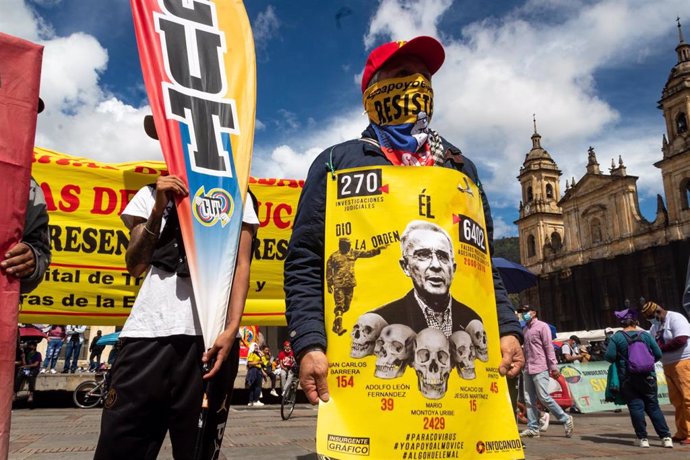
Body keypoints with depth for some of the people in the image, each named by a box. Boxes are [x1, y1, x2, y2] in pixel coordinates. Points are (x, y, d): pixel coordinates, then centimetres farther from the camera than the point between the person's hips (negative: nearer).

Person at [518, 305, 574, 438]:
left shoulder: (542, 326, -4)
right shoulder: (525, 329, 18)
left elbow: (549, 347, -9)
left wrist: (554, 367, -14)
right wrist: (522, 365, 16)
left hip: (540, 369, -7)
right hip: (528, 369, 8)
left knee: (544, 397, -10)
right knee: (529, 400, 5)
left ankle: (566, 420, 6)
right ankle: (532, 428, 9)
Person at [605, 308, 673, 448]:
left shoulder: (616, 337, -8)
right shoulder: (645, 335, 0)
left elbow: (609, 356, -13)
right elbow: (658, 354, 1)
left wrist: (619, 358, 10)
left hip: (627, 379, -2)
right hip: (647, 377, 2)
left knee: (636, 406, 3)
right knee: (653, 406, 11)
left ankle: (642, 438, 5)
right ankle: (666, 437, 9)